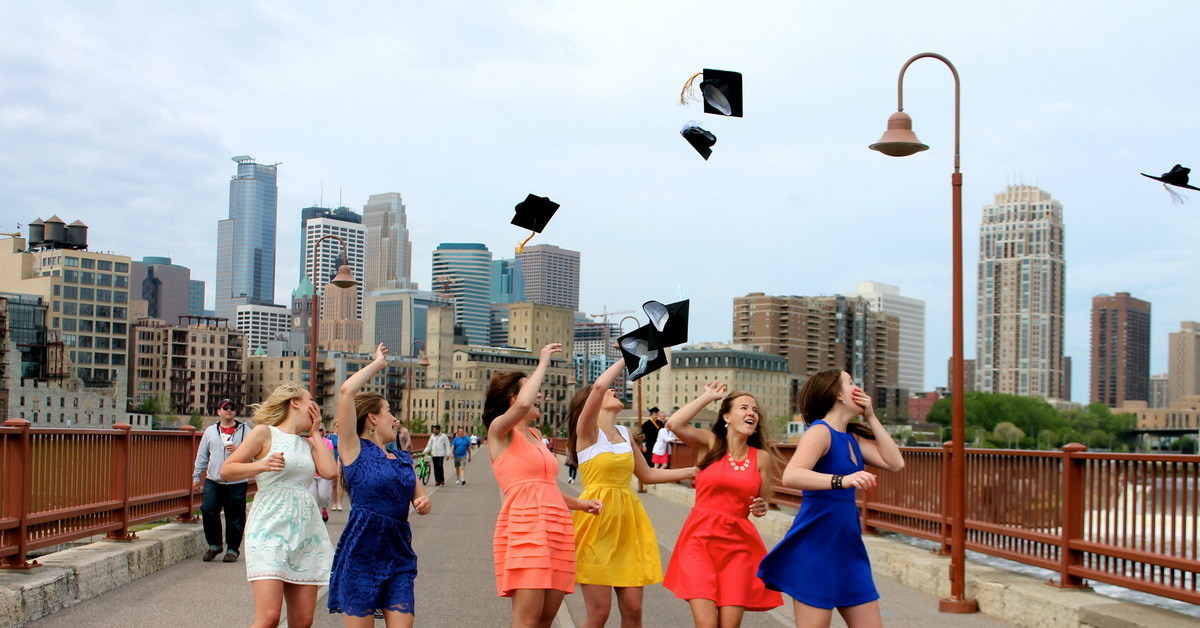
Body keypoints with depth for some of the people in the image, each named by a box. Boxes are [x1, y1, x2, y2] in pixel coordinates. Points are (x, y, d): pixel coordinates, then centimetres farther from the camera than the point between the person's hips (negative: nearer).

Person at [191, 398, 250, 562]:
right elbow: (202, 455, 17)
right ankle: (214, 545, 12)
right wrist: (196, 476, 13)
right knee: (208, 512, -7)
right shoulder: (210, 431, 15)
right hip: (212, 481, 2)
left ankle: (232, 549, 14)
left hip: (237, 483, -2)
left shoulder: (244, 430, 6)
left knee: (235, 517, 1)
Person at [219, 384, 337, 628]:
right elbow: (226, 470, -2)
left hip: (306, 533, 6)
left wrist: (315, 433, 12)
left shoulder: (307, 443, 20)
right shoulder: (265, 433, 3)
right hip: (271, 529, -6)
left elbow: (330, 471, 2)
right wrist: (261, 465, -18)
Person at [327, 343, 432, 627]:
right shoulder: (354, 450, -2)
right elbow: (346, 391, -14)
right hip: (361, 554, -5)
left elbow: (419, 495, 25)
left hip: (399, 556, 6)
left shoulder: (403, 459, 16)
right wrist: (379, 363, 0)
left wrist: (423, 503, 0)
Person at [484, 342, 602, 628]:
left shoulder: (535, 435, 22)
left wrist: (579, 503, 14)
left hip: (557, 529, 8)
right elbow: (522, 406, -23)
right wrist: (542, 364, -11)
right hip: (523, 529, -8)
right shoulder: (500, 430, 0)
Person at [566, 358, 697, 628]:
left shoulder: (625, 433, 15)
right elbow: (599, 386, -24)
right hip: (597, 520, -6)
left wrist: (693, 471, 21)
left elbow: (647, 474, 25)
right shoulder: (587, 429, -5)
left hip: (628, 521, 6)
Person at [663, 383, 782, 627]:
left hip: (738, 544, 2)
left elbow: (763, 503, 16)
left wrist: (761, 508, -8)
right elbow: (674, 424, -17)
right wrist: (707, 397, -5)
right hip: (700, 539, -2)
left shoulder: (762, 457, 6)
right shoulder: (709, 443, 0)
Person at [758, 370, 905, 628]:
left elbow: (895, 463, 7)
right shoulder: (820, 431, -12)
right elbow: (790, 475, -28)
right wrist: (842, 480, -42)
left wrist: (871, 417, 5)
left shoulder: (852, 438, 14)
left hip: (848, 546, 9)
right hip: (816, 545, -9)